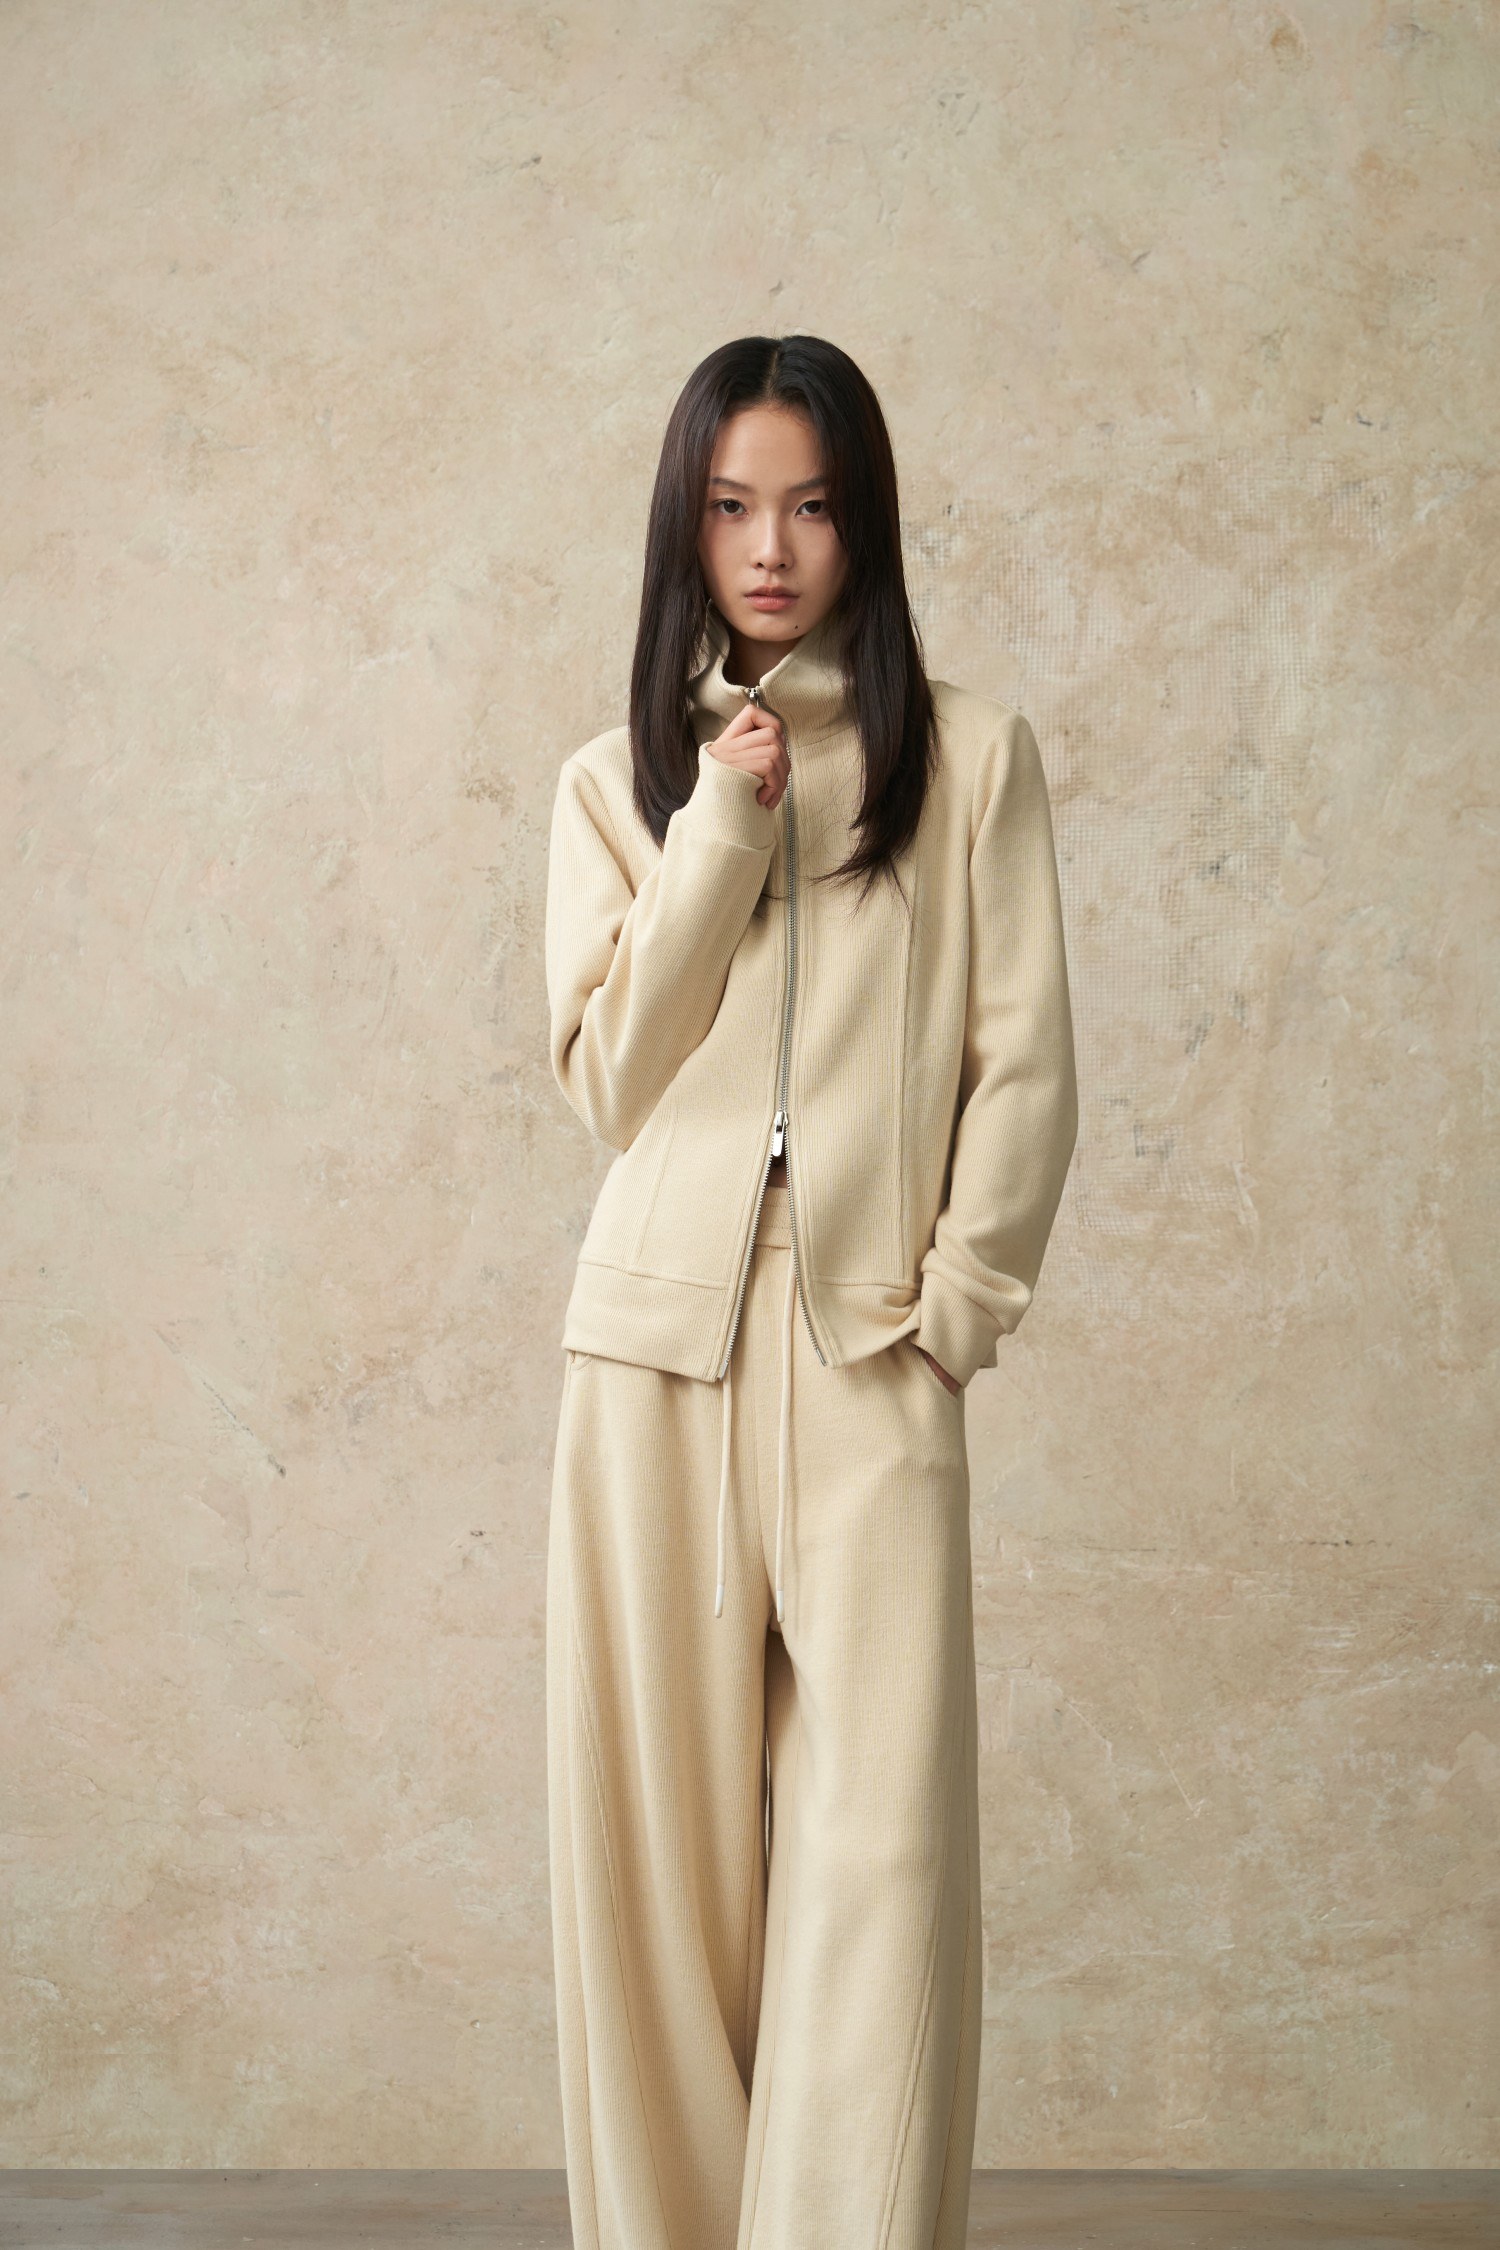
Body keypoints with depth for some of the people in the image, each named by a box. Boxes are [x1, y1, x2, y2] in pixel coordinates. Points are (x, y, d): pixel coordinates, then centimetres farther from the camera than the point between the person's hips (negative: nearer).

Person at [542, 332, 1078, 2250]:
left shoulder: (968, 753, 7)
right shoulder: (618, 778, 13)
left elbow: (1024, 1064, 4)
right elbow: (607, 1074, 3)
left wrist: (960, 1299, -4)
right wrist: (723, 830, -4)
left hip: (872, 1339, -2)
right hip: (658, 1326, 2)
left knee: (882, 1836, -9)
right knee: (662, 1819, 3)